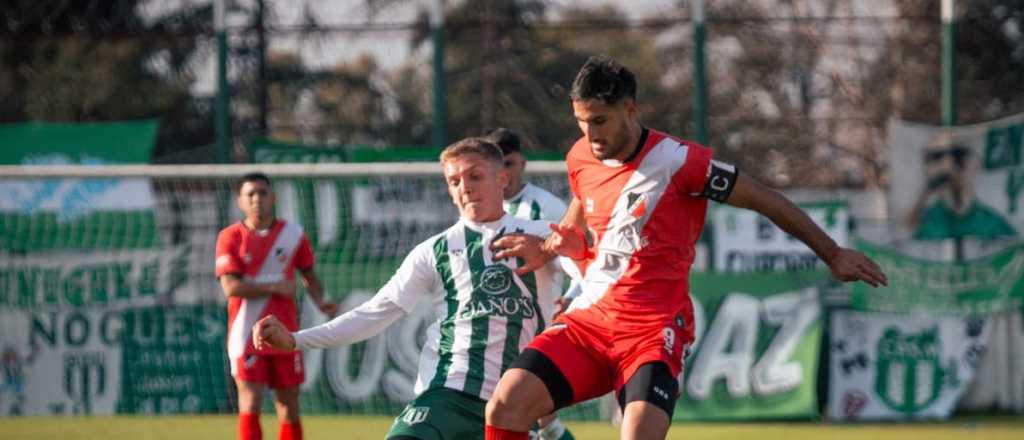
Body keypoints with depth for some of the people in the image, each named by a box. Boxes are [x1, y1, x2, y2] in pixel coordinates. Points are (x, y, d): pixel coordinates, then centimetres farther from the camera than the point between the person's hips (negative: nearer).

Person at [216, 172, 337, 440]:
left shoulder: (293, 234, 6)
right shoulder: (231, 237, -2)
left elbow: (310, 277, 14)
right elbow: (231, 287, -12)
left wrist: (321, 303, -6)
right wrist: (275, 287, -14)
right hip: (247, 334, -3)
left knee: (288, 405, 7)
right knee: (250, 403, -10)